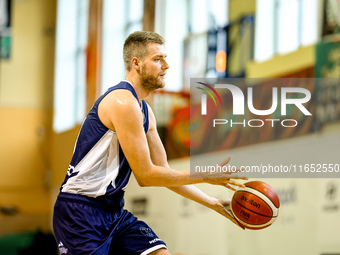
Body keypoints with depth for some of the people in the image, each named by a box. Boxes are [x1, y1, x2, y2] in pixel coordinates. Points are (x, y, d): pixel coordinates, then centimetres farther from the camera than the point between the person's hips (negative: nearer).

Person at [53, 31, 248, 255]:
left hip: (114, 211, 9)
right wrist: (205, 176, -11)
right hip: (81, 211, -9)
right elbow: (145, 175, -17)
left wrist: (213, 203, 13)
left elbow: (163, 171, 18)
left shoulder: (144, 110, 14)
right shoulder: (123, 102, -17)